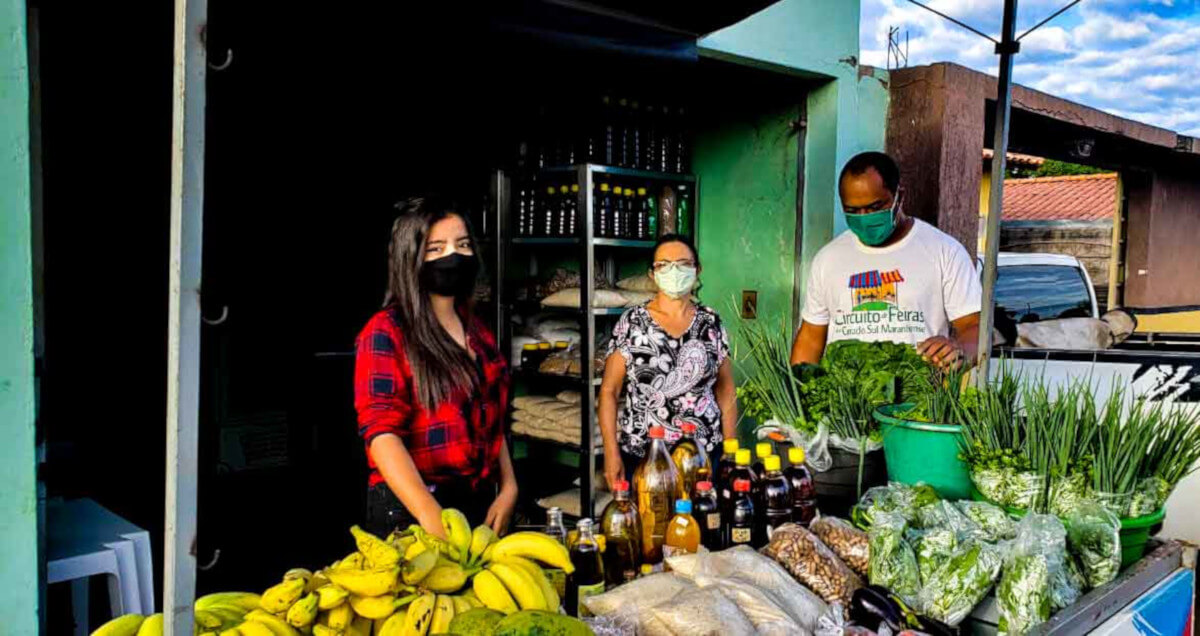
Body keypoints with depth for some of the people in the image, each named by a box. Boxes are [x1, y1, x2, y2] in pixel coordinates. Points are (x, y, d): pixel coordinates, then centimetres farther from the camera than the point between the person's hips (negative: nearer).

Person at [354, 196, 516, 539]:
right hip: (410, 510, -6)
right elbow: (381, 431, -21)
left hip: (480, 505, 7)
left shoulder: (478, 332, 11)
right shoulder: (386, 332, -11)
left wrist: (508, 488, 3)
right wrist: (431, 514, -31)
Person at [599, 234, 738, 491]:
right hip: (640, 456, -1)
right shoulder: (631, 323, -2)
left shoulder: (711, 323, 4)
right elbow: (609, 390, -2)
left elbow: (726, 391, 9)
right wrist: (611, 453, -8)